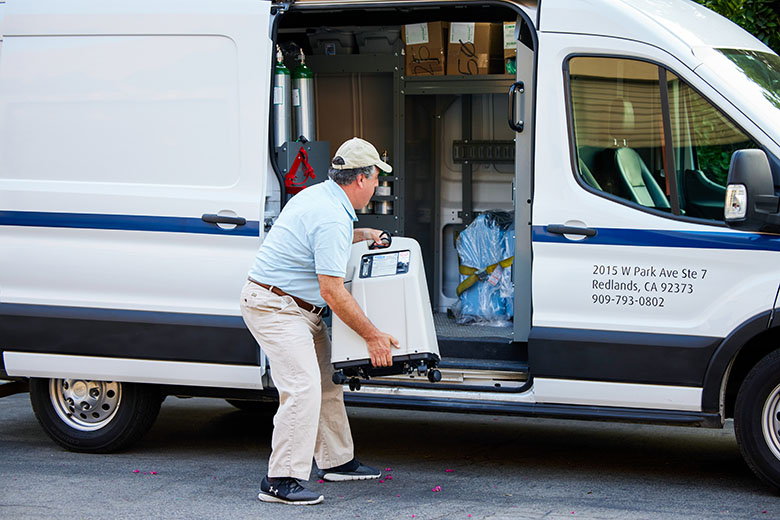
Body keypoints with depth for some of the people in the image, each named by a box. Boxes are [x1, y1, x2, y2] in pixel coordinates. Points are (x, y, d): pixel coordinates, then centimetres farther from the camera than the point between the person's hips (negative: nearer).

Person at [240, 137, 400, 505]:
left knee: (327, 381, 15)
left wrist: (363, 235, 26)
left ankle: (336, 461, 25)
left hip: (298, 308, 11)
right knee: (303, 388, -18)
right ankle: (280, 481, -19)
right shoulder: (333, 218, -22)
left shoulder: (318, 196, 10)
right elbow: (332, 290, -24)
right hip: (274, 306, -11)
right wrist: (373, 335, -17)